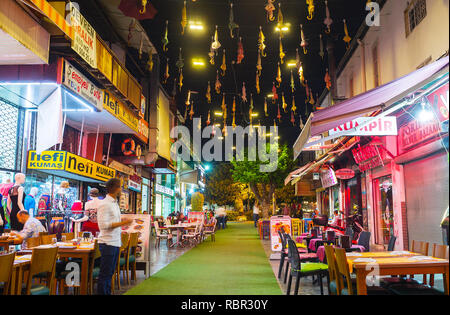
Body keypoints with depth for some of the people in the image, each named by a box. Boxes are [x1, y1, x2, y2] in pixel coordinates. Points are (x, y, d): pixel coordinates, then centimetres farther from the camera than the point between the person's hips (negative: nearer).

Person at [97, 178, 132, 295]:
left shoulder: (114, 203, 15)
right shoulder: (104, 204, -15)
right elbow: (103, 225, -22)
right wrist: (122, 223, -20)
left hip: (115, 242, 9)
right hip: (107, 243, -9)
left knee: (110, 272, 15)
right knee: (105, 274, -1)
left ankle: (107, 292, 24)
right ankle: (102, 293, 6)